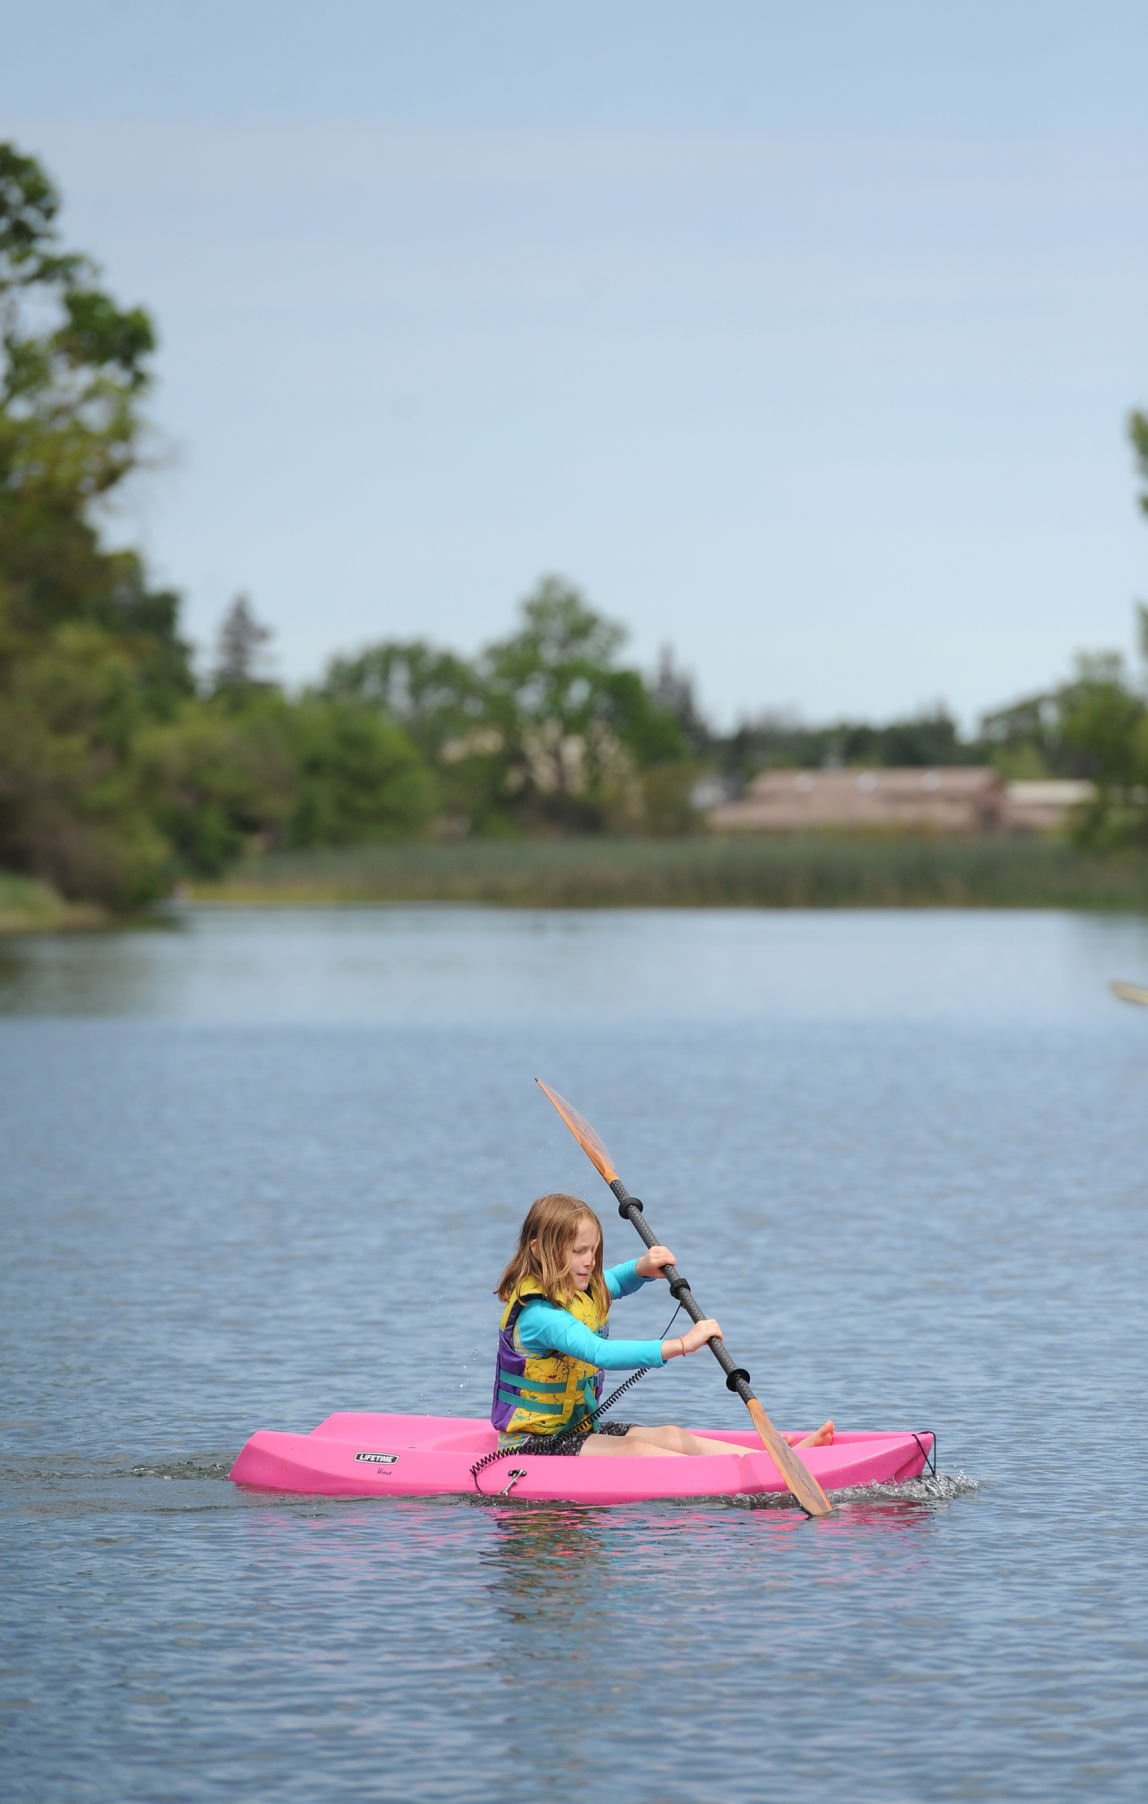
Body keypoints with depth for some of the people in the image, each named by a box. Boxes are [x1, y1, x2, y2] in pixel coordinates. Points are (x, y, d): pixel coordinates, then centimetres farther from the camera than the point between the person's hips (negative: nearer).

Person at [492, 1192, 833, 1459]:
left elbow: (614, 1281, 30)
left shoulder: (579, 1291, 7)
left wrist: (641, 1268, 4)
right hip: (535, 1442, -9)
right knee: (636, 1451, -27)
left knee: (673, 1438, -8)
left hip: (578, 1428, 9)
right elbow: (602, 1354, -39)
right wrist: (682, 1345, -43)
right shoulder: (537, 1314, -26)